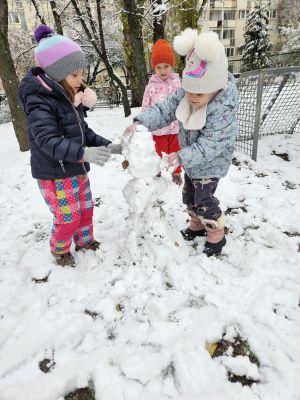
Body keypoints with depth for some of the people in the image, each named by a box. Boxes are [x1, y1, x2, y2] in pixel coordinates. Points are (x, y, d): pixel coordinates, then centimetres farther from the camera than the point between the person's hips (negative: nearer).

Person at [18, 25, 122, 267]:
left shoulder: (69, 98, 8)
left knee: (86, 210, 19)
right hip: (54, 175, -8)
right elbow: (48, 141, -32)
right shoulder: (39, 102, -21)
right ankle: (60, 250, 31)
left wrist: (107, 146, -1)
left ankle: (85, 241, 43)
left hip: (77, 171, 8)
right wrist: (83, 153, -44)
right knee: (68, 218, 3)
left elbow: (84, 132, 12)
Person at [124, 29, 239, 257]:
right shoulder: (184, 95, -11)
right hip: (193, 161, 8)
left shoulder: (223, 110, -32)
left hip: (210, 165, -7)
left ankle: (217, 235, 23)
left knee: (204, 200, 0)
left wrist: (181, 157, -42)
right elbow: (164, 110, -13)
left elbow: (208, 146, -35)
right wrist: (140, 123, -28)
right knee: (189, 196, 19)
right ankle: (198, 225, 42)